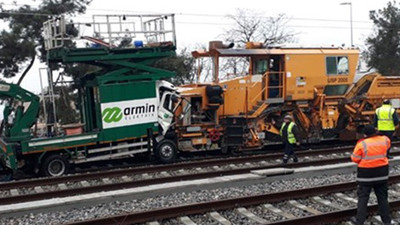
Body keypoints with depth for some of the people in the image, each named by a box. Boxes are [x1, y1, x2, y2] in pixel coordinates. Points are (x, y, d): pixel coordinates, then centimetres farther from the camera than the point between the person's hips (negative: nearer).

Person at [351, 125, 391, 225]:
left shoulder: (362, 144, -16)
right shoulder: (384, 140, -4)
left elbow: (355, 159, -12)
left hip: (366, 173, -4)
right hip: (382, 171, 4)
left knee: (363, 197, 5)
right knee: (382, 197, 15)